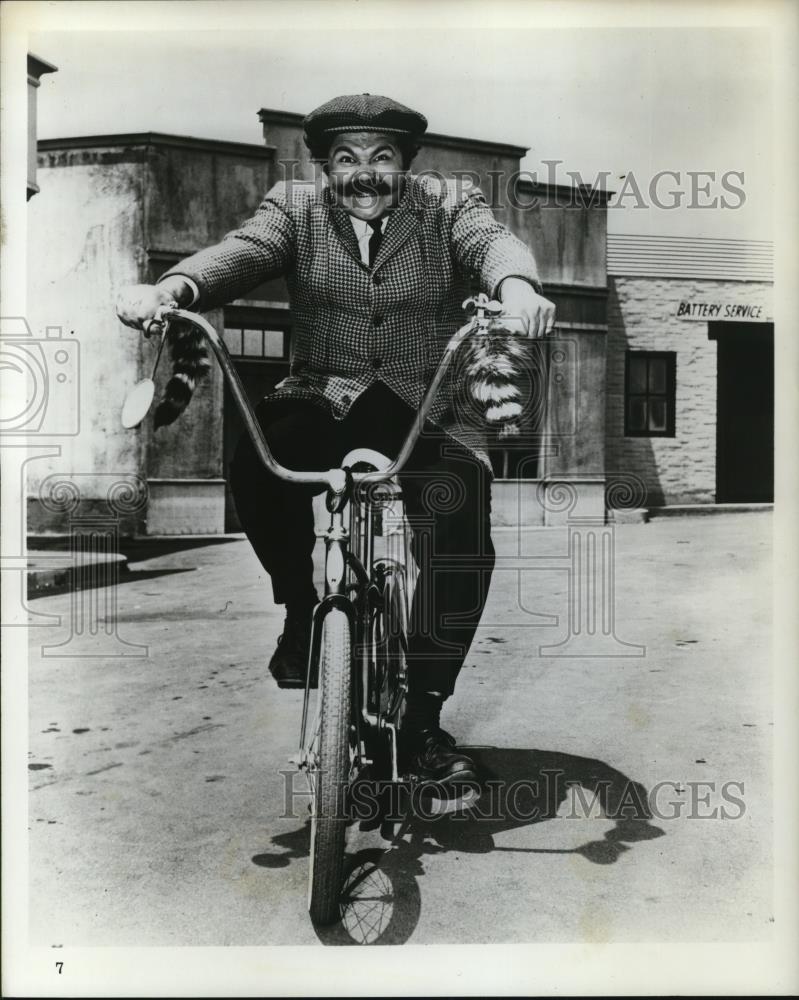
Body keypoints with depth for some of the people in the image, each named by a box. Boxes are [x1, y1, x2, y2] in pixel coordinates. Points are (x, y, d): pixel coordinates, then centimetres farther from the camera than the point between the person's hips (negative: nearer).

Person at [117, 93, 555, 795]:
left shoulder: (448, 205, 5)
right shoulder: (296, 207, 8)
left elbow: (494, 242, -15)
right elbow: (242, 250, -10)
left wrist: (516, 287, -41)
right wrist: (173, 286, -33)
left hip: (426, 410, 0)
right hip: (322, 398, 1)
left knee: (463, 534, -23)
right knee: (260, 463, -31)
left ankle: (424, 717, -7)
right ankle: (301, 607, -3)